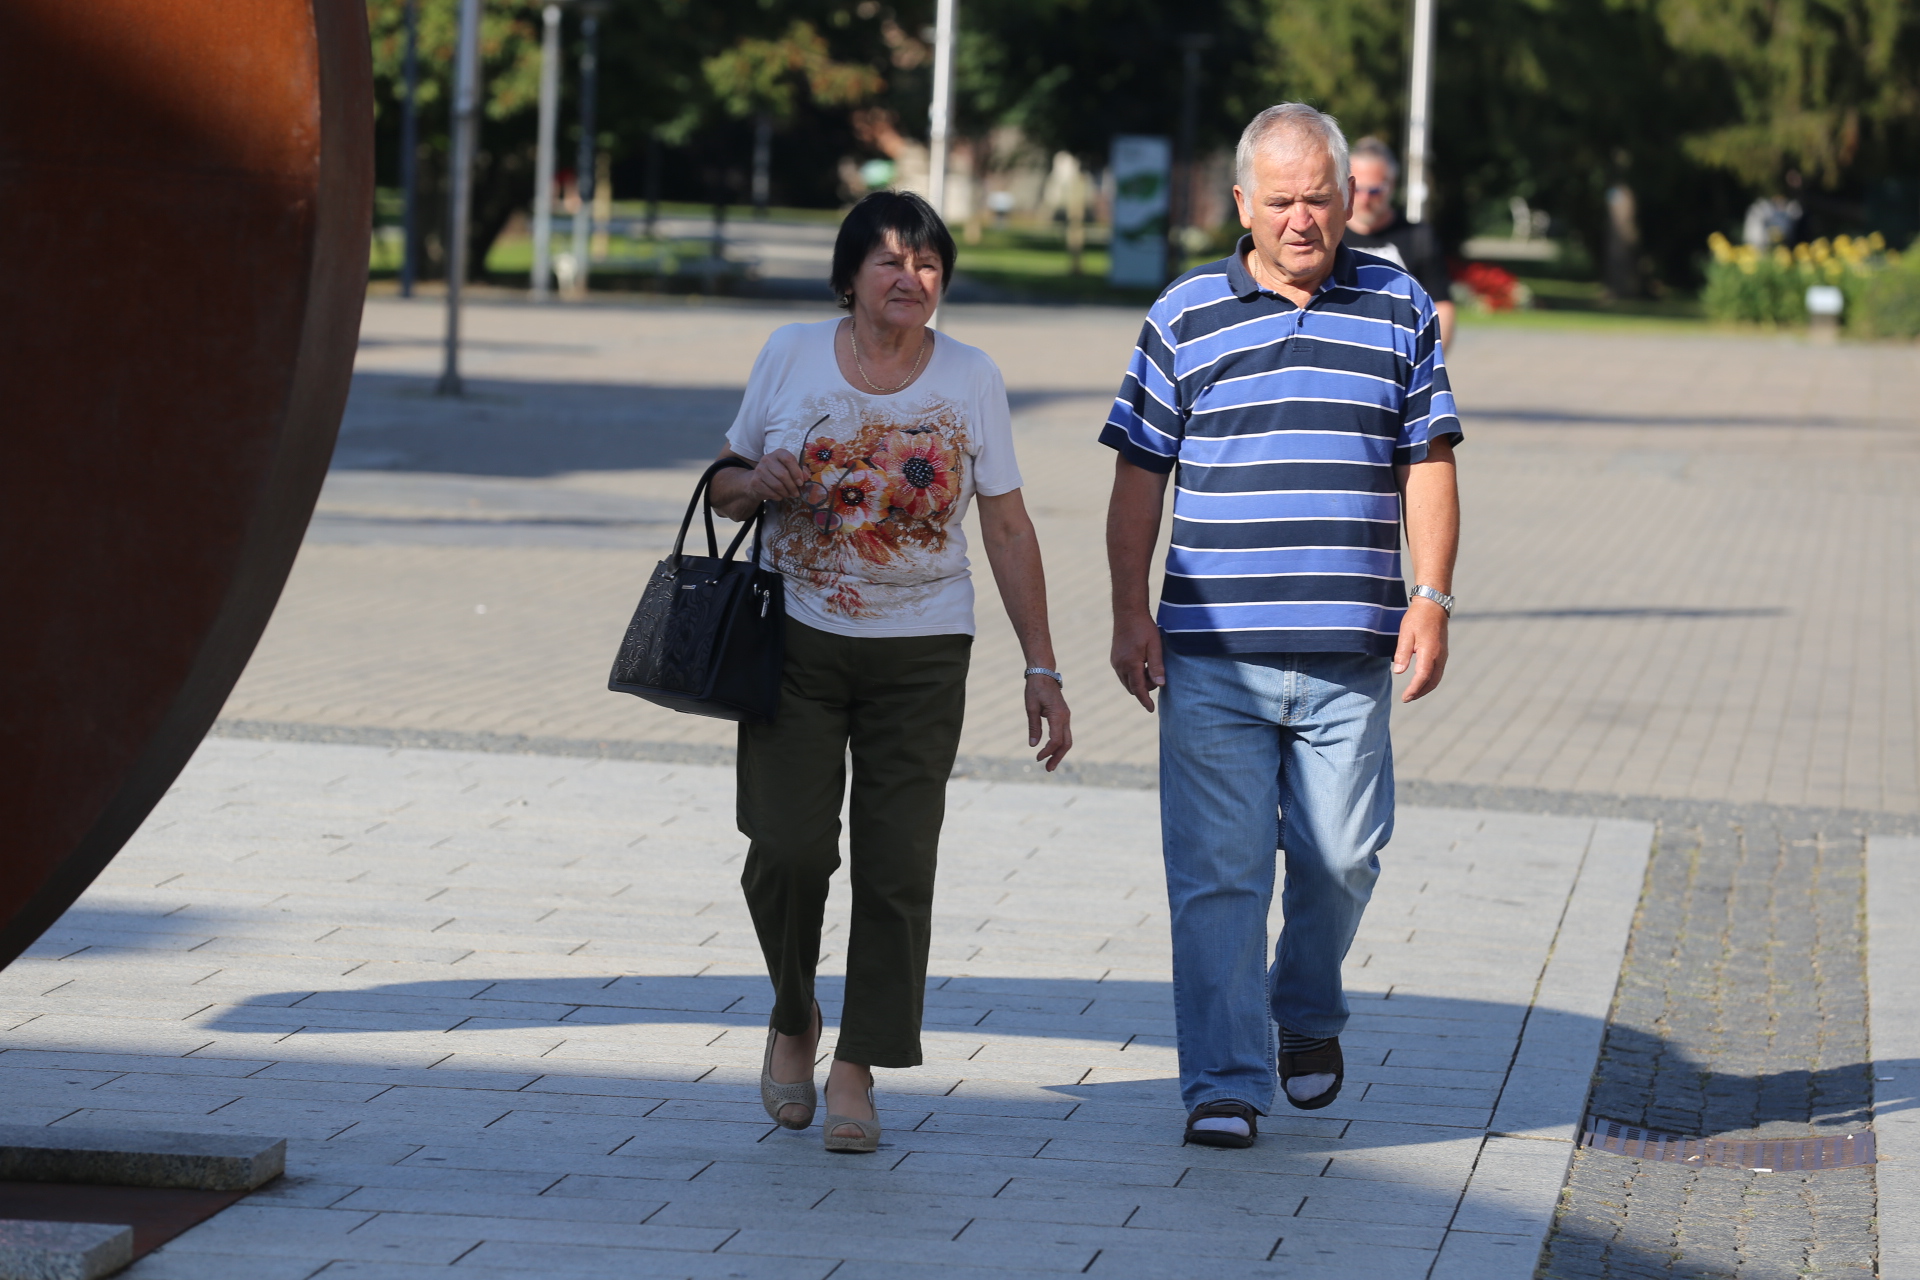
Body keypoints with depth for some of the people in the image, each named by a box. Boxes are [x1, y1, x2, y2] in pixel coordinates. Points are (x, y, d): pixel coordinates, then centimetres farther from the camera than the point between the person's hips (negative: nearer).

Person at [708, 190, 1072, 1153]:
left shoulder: (970, 379, 1)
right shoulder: (791, 355, 2)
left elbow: (1008, 530, 4)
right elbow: (724, 488, 12)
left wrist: (1040, 668, 0)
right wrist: (757, 484, -13)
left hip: (920, 652, 0)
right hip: (795, 640, 0)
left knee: (897, 866, -4)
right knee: (789, 848, -10)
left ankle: (857, 1072, 7)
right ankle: (792, 1016, 17)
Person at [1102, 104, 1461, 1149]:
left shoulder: (1400, 310, 9)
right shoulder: (1185, 317, 6)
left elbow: (1427, 466, 9)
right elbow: (1139, 476, 8)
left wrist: (1431, 599, -1)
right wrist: (1130, 613, 1)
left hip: (1347, 656, 1)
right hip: (1211, 655, -1)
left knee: (1342, 855, 3)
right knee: (1217, 869, -4)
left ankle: (1307, 1012, 31)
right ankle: (1224, 1082, 2)